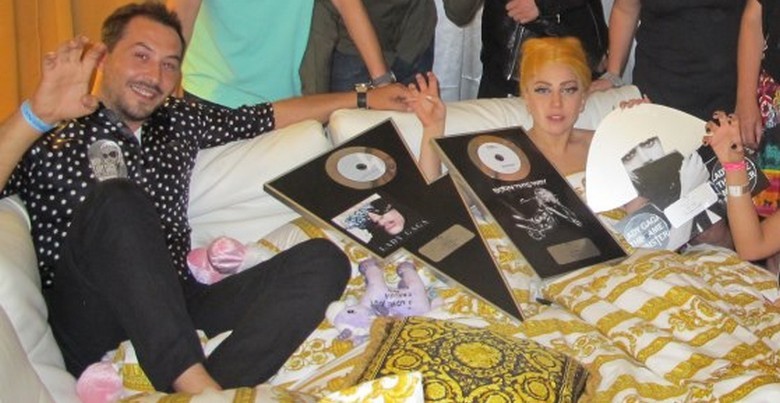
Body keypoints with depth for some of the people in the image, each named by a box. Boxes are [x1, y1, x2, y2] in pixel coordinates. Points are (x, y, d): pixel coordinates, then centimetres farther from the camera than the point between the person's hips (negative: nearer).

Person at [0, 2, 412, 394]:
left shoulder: (178, 121, 19)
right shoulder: (45, 139, 2)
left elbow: (272, 115, 29)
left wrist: (363, 98, 28)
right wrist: (35, 115, -28)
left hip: (177, 309, 6)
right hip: (96, 333, -5)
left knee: (323, 260, -13)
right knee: (119, 200, -33)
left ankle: (210, 389, -35)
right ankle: (197, 386, -38)